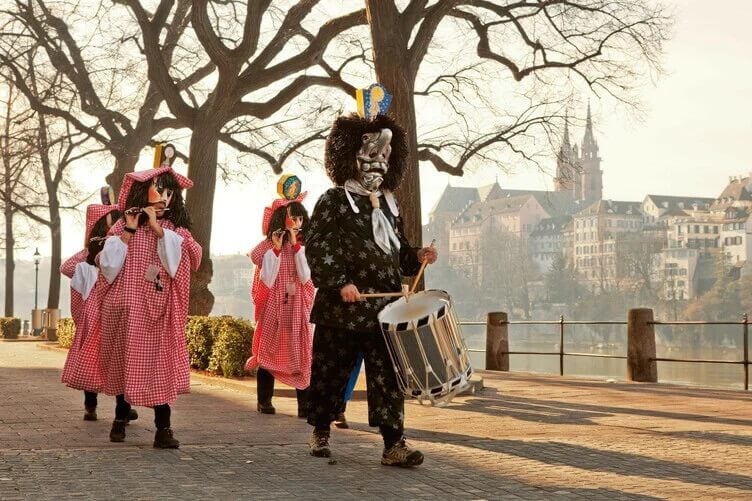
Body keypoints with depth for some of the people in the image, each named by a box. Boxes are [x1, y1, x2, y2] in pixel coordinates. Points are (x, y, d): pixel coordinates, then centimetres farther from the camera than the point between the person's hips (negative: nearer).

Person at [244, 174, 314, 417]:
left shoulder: (305, 246, 3)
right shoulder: (267, 246, -2)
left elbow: (305, 277, -9)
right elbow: (267, 280, -11)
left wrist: (296, 246, -13)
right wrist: (276, 249, -15)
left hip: (297, 307, 1)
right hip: (272, 306, -1)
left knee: (301, 352, -3)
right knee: (268, 350, 2)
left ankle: (305, 403, -2)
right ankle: (264, 400, 12)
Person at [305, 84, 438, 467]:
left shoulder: (388, 204, 16)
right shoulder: (333, 202, -3)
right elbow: (317, 249, -11)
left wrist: (416, 256, 3)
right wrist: (340, 283, -21)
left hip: (385, 306, 5)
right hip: (342, 307, -5)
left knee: (387, 374, -1)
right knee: (330, 371, 7)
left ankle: (393, 444, -3)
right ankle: (320, 432, 25)